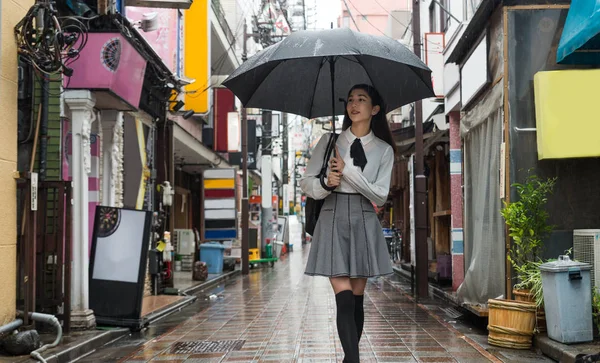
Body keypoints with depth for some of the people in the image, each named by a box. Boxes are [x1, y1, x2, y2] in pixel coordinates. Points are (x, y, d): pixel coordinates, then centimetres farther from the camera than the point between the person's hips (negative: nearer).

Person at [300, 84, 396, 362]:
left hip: (364, 223, 1)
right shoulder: (329, 141, 5)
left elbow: (380, 196, -3)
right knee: (344, 299, -12)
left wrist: (347, 170, -12)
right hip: (333, 220, -1)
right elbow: (306, 183, 5)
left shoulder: (384, 150, 6)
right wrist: (326, 183, -17)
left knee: (357, 298, 5)